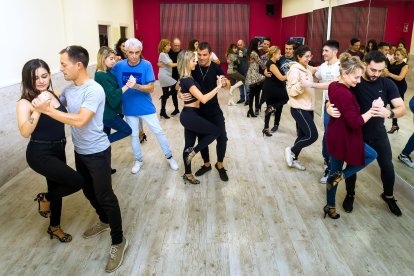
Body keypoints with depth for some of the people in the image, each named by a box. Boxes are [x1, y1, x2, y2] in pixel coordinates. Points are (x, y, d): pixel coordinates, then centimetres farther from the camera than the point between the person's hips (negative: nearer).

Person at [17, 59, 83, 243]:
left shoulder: (54, 95, 0)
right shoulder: (25, 103, -15)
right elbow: (25, 132, -29)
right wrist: (38, 109, -39)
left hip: (58, 150, 7)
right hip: (40, 154, -6)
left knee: (57, 188, 20)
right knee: (77, 181, -17)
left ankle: (54, 227, 43)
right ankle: (44, 199, 12)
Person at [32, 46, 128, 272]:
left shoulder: (94, 90, -23)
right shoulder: (68, 89, 3)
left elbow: (80, 120, -32)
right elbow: (57, 105, 16)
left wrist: (47, 110, -29)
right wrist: (40, 102, -1)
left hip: (97, 152, -8)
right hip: (79, 151, 8)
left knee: (105, 196, -1)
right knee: (88, 191, 22)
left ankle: (118, 242, 13)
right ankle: (104, 221, 46)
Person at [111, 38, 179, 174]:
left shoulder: (146, 65, -16)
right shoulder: (119, 66, -10)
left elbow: (151, 88, -18)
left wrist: (136, 86, -35)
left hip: (146, 107, -2)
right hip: (129, 108, 2)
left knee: (158, 131, 8)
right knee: (133, 135, 16)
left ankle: (169, 157, 26)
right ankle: (138, 160, 35)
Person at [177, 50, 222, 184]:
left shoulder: (185, 79, 9)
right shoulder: (187, 80, -21)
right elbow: (203, 99, -27)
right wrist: (218, 87, -21)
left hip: (189, 115, 9)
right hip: (190, 116, -9)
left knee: (189, 144, 15)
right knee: (216, 131, 1)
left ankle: (187, 174, 25)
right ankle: (193, 152, 3)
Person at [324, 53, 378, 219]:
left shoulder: (334, 86, 1)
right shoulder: (345, 94, -28)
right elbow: (355, 123, -26)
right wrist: (373, 109, -19)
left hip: (336, 136, 9)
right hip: (344, 139, -9)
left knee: (334, 171, 19)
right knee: (372, 155, 15)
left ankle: (330, 207, 30)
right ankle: (341, 175, 9)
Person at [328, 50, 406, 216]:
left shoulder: (387, 84, -10)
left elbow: (402, 108, -15)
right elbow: (332, 101, -13)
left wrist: (389, 113, -38)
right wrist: (330, 109, -38)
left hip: (378, 133, 2)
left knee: (387, 166, 12)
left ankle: (388, 196, 38)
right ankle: (350, 195, 36)